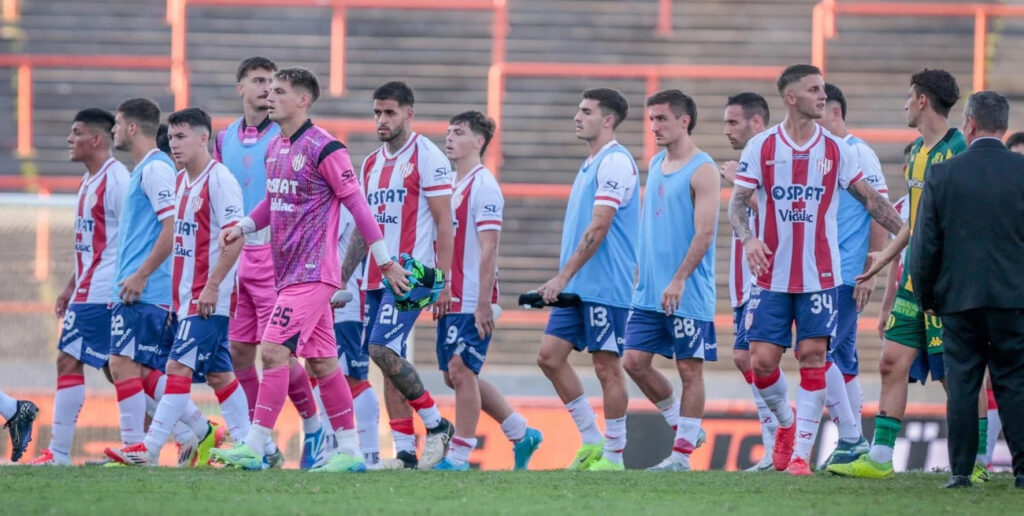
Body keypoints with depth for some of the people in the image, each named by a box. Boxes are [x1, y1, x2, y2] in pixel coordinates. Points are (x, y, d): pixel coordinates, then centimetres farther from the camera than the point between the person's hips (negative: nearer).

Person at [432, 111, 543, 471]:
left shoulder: (483, 187, -11)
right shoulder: (450, 185, 15)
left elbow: (488, 249, -16)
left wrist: (483, 304, -20)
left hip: (472, 302, -9)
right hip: (450, 300, 9)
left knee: (461, 370, -9)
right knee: (454, 374, 10)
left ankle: (459, 456, -3)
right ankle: (521, 433, 21)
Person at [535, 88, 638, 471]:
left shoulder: (615, 163, -13)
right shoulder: (591, 163, 17)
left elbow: (598, 228, -20)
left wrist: (563, 276, -21)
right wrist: (563, 280, 19)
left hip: (604, 286, -10)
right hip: (577, 287, 10)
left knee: (606, 366, -4)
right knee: (549, 356, 4)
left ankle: (612, 457, 4)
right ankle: (592, 443, 12)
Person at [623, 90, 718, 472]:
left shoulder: (702, 170, -10)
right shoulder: (656, 164, 14)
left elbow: (704, 233, -17)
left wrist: (678, 281, -22)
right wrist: (640, 272, 15)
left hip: (689, 294, -8)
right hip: (649, 292, 8)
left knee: (690, 369, -1)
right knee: (635, 361, 4)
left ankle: (682, 455, 2)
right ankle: (683, 424, 21)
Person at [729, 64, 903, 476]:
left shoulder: (836, 150, 3)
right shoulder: (761, 147, 0)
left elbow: (871, 199, 9)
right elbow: (737, 202, 0)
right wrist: (747, 237, -20)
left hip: (820, 277, 0)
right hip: (772, 276, 0)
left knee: (813, 357, -8)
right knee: (762, 360, -5)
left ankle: (801, 452, -4)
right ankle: (786, 422, 25)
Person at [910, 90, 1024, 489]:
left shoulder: (942, 175, -3)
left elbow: (925, 244, -1)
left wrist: (925, 296, 11)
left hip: (958, 296, 0)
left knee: (961, 384, 5)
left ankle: (961, 469, 3)